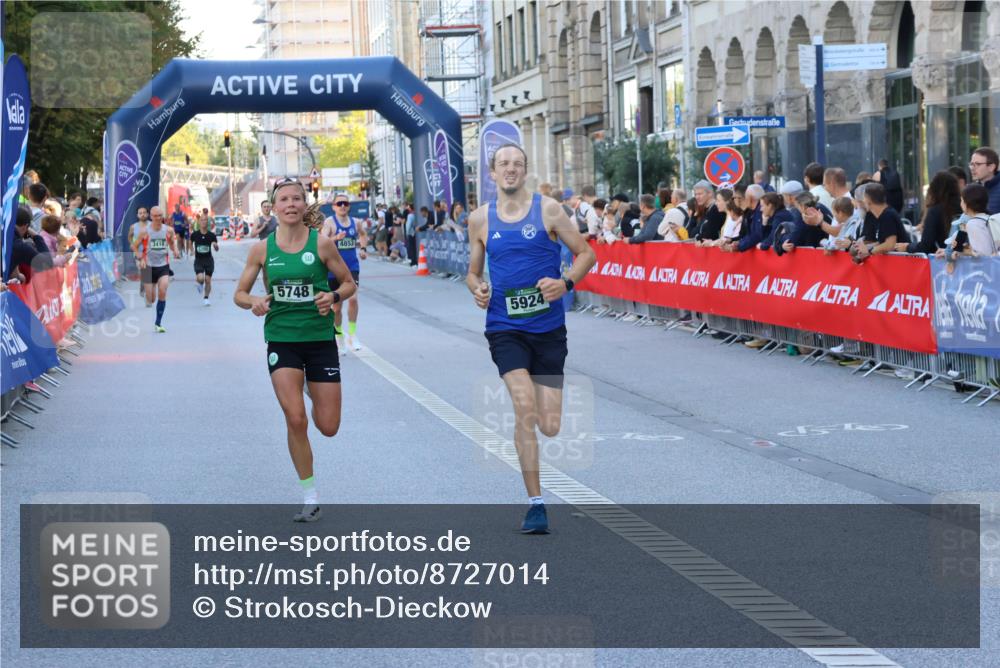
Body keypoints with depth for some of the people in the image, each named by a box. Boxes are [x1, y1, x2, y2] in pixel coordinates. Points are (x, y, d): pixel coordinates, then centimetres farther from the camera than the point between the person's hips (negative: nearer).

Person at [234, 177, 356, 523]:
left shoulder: (321, 243, -4)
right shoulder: (262, 249, -1)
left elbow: (349, 283, 5)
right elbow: (240, 293, 7)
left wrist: (334, 296, -16)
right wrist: (254, 302, -15)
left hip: (320, 339, 0)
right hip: (282, 340, 0)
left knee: (328, 427, 1)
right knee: (295, 420, -11)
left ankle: (316, 398, 39)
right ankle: (310, 498, 3)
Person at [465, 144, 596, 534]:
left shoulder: (548, 210, 0)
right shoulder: (480, 219, 6)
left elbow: (586, 253, 3)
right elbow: (473, 271, 16)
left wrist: (566, 282, -15)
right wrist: (476, 289, -7)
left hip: (548, 328, 0)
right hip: (505, 327, 0)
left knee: (550, 427, 0)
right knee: (525, 408, -20)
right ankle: (535, 503, -13)